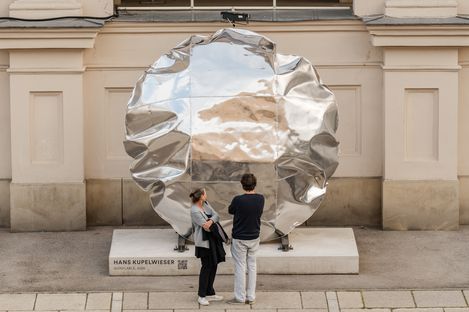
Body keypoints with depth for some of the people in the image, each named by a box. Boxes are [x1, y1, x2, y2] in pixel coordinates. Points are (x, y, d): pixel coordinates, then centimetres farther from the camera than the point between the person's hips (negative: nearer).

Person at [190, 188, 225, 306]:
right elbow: (206, 227, -21)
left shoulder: (206, 204, 7)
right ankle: (201, 296, 5)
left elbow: (216, 215, -2)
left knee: (213, 265, 13)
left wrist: (211, 221, -23)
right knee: (206, 267, -4)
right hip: (204, 242, -8)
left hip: (212, 240, 8)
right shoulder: (195, 211, -19)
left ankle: (209, 293, 23)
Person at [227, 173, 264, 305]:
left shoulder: (238, 200, -21)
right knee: (252, 266, 12)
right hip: (254, 237, 4)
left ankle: (240, 297, 11)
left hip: (239, 239, -4)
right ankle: (251, 297, 15)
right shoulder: (260, 199, -8)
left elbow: (230, 211, -1)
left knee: (240, 267, 5)